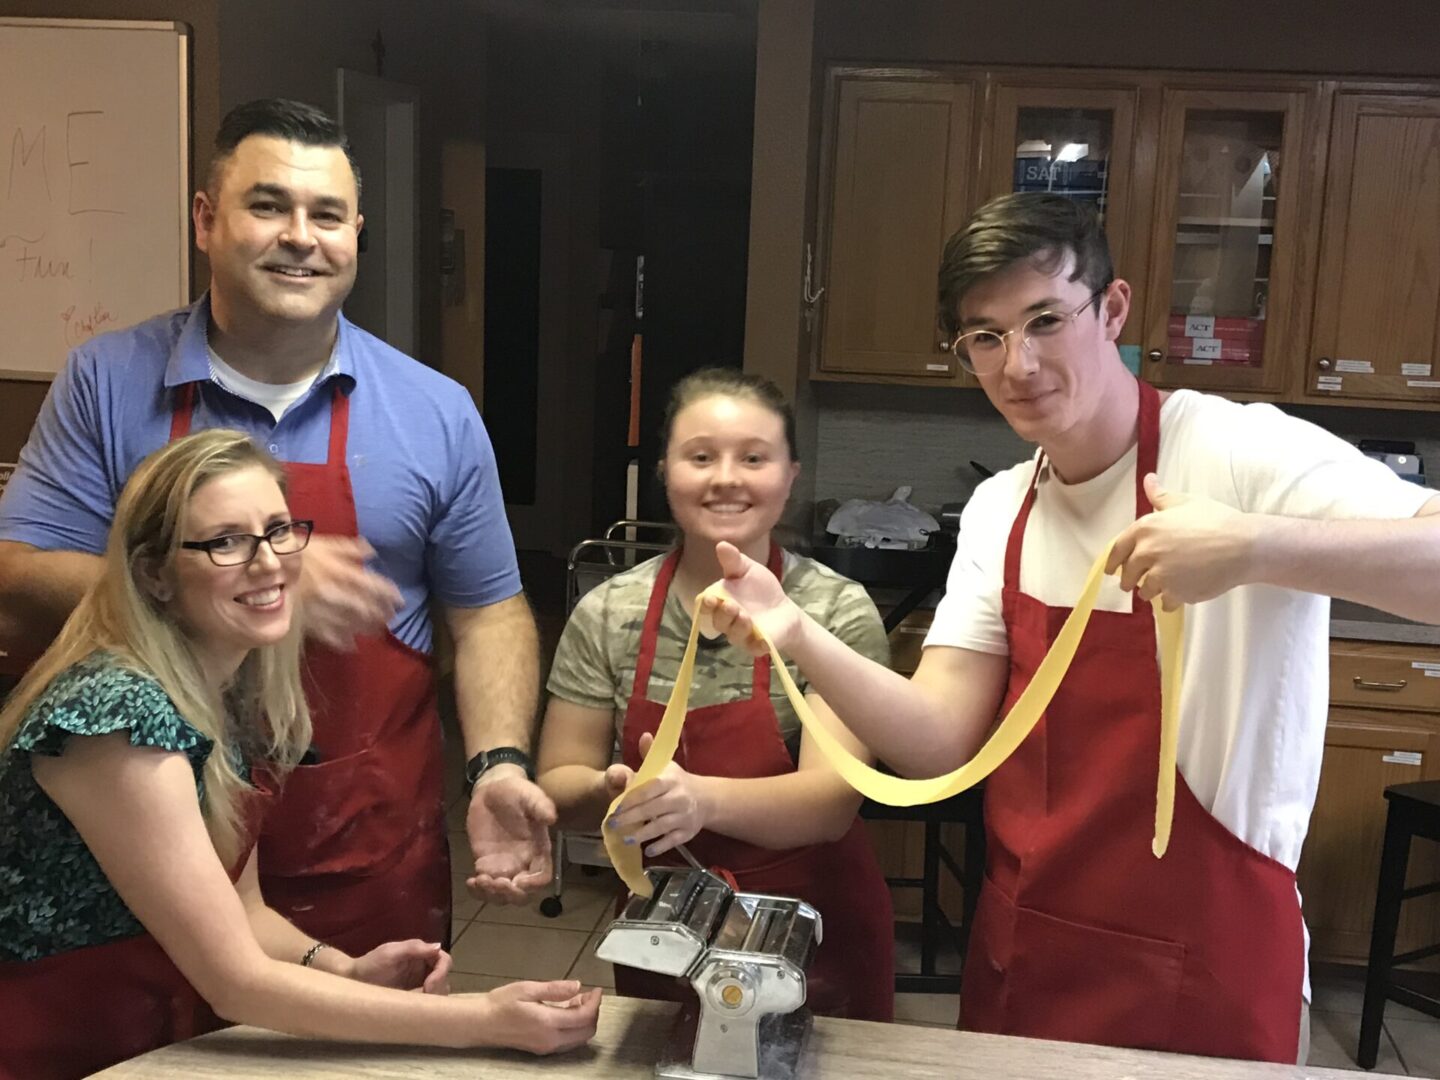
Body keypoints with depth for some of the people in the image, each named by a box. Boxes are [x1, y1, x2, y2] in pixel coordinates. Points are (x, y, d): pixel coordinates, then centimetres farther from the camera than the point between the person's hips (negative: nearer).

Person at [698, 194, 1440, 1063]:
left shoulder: (1243, 455, -17)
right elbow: (942, 743, -5)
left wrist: (1254, 546, -42)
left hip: (1204, 973, -5)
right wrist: (796, 635, -20)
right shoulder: (997, 512, 2)